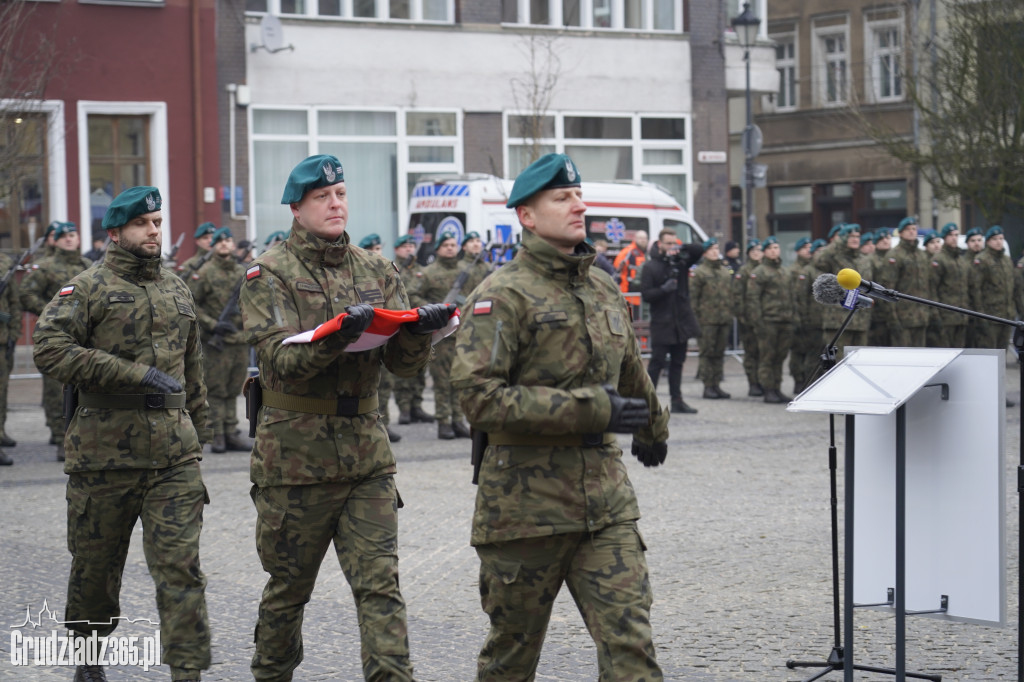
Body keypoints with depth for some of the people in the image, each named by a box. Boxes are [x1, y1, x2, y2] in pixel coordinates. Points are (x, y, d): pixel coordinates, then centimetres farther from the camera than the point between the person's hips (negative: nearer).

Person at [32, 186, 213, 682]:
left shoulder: (177, 290, 15)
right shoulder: (87, 288, -3)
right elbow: (49, 348, -18)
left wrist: (198, 433, 23)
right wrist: (137, 373, -19)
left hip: (174, 454, 3)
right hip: (104, 451, -3)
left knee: (180, 565, -8)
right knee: (96, 564, 10)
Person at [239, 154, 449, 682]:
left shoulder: (376, 271, 10)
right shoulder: (270, 274, -3)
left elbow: (404, 364, 3)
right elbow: (283, 361, -16)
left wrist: (418, 330, -20)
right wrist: (337, 335, -33)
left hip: (366, 451, 3)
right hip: (295, 454, -3)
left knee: (380, 584, -4)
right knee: (288, 585, 10)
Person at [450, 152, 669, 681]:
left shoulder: (604, 290, 13)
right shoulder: (502, 295, -8)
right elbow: (478, 395, -20)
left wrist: (652, 428, 46)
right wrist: (588, 410, -22)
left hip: (606, 499, 5)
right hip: (526, 499, -5)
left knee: (629, 637, -6)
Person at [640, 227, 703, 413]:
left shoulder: (681, 261, 7)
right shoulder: (650, 267, -5)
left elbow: (700, 250, 4)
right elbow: (646, 295, -10)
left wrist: (681, 248, -11)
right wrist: (664, 289, -25)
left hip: (682, 321, 5)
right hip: (661, 323, -5)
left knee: (677, 362, 12)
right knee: (657, 361, -7)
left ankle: (677, 400, 18)